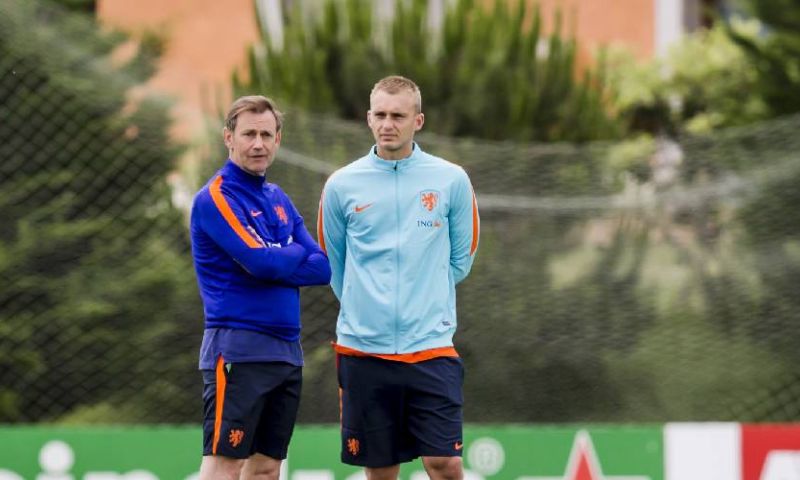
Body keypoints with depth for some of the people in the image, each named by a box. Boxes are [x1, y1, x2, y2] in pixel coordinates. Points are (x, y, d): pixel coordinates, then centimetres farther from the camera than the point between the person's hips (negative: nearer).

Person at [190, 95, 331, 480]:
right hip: (238, 350, -8)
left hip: (286, 350, 8)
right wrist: (297, 255, 0)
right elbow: (260, 261, -19)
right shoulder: (215, 198, -7)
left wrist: (276, 262, -10)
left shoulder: (278, 199, 16)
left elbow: (323, 267, 6)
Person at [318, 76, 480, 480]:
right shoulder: (341, 185, 3)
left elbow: (460, 260, 11)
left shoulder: (451, 180, 2)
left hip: (431, 346, -1)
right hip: (362, 348, 1)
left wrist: (423, 301, 11)